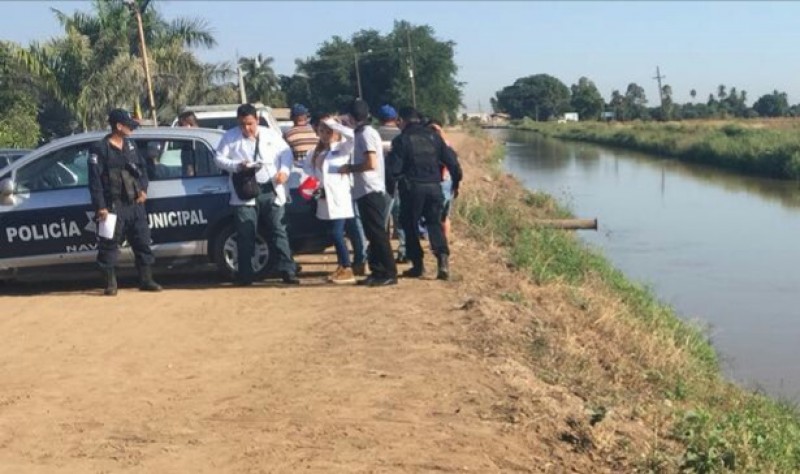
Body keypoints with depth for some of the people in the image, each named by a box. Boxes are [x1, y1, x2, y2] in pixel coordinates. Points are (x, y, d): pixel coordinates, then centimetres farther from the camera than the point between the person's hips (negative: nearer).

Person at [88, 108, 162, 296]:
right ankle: (110, 284, 6)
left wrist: (143, 189, 3)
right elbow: (95, 180, -10)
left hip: (135, 203, 6)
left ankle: (146, 280, 15)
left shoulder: (130, 144, 14)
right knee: (110, 245, -2)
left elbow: (142, 167, 20)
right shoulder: (100, 149, -6)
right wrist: (100, 207, -15)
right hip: (114, 205, -6)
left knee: (143, 241, 7)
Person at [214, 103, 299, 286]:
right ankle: (245, 275, 6)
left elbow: (286, 152, 13)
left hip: (271, 191, 2)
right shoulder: (230, 136, 5)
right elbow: (218, 157, 4)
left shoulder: (271, 135, 10)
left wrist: (284, 170, -6)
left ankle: (288, 271, 6)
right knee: (245, 236, -1)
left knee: (279, 231, 3)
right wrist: (237, 166, -13)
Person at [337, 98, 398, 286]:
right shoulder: (363, 133, 16)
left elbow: (371, 164, -22)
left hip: (370, 192, -10)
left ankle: (389, 273, -6)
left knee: (378, 234, -8)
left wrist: (350, 168, -11)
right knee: (373, 234, 12)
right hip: (366, 192, 10)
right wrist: (352, 168, 13)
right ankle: (377, 271, 16)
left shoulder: (366, 134, -14)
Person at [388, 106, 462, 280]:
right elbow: (451, 160, 5)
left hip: (412, 188, -3)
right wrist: (456, 183, 16)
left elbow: (394, 168, -8)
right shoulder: (433, 136, 7)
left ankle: (418, 265, 12)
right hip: (434, 186, 3)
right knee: (435, 223, 11)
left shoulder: (401, 140, -5)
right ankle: (443, 257, -10)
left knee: (410, 226, 11)